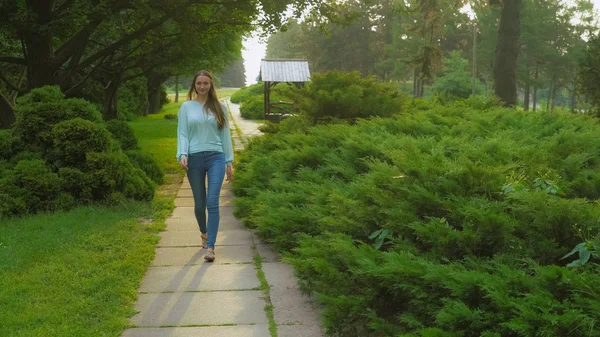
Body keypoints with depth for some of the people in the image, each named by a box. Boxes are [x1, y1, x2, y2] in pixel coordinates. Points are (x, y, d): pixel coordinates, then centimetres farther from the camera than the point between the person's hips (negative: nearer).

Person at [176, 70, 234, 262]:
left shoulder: (219, 107, 9)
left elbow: (225, 135, 10)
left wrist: (229, 162, 9)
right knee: (199, 204, 9)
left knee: (213, 202, -12)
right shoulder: (187, 107, 7)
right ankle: (204, 233, 38)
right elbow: (182, 133, 3)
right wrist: (182, 155, -14)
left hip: (216, 157, -1)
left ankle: (210, 247, -13)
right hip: (194, 159, 1)